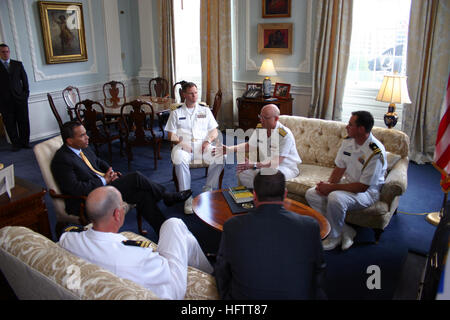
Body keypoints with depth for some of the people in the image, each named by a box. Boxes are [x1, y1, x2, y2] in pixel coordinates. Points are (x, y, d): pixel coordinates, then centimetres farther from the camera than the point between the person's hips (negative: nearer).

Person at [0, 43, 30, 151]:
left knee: (24, 121, 2)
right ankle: (16, 144, 9)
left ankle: (25, 142, 12)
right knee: (10, 123, 1)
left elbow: (24, 78, 12)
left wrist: (26, 92, 4)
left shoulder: (18, 64, 11)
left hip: (20, 98, 2)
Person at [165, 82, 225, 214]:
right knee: (179, 160, -38)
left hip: (203, 145, 2)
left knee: (220, 158, -29)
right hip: (184, 145, -1)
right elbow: (171, 135, 10)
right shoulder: (176, 113, 19)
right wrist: (181, 143, -11)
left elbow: (214, 131, 16)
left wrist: (208, 141, -5)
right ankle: (187, 198, -29)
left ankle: (208, 190, -12)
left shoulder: (205, 110, 23)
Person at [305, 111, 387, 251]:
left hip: (368, 191, -8)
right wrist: (328, 184, -12)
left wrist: (332, 188, -23)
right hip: (347, 183, 8)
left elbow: (362, 187, -23)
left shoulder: (375, 152, -24)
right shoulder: (348, 141, -1)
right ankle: (346, 231, -5)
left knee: (335, 198, -36)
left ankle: (335, 236, -8)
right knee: (311, 194, -10)